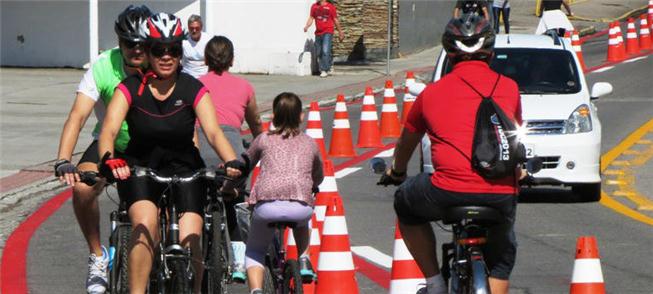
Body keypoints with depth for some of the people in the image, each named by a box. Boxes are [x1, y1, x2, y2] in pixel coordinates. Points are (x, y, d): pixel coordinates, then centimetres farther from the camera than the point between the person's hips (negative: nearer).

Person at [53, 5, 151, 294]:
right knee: (82, 188, -27)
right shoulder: (103, 67, -22)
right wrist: (63, 162, -44)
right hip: (111, 143, 0)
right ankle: (97, 256, -4)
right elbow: (78, 115, -30)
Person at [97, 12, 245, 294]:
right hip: (139, 167, -1)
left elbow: (213, 132, -20)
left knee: (190, 244, -16)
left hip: (184, 168, 1)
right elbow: (109, 130, -23)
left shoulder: (193, 89, -9)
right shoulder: (131, 88, -10)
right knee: (145, 223, -30)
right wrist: (109, 159, -46)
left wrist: (232, 162, -41)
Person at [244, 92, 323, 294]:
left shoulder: (264, 140, 20)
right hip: (301, 206, 2)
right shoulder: (309, 143, 25)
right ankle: (303, 259, 19)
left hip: (267, 203, -2)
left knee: (254, 251, 21)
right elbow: (318, 178, 41)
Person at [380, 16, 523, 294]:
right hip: (502, 195, 2)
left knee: (405, 204, 30)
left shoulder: (432, 92, 12)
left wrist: (396, 172, 53)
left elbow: (406, 142, 31)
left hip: (449, 192, -2)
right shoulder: (508, 88, 15)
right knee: (501, 255, 29)